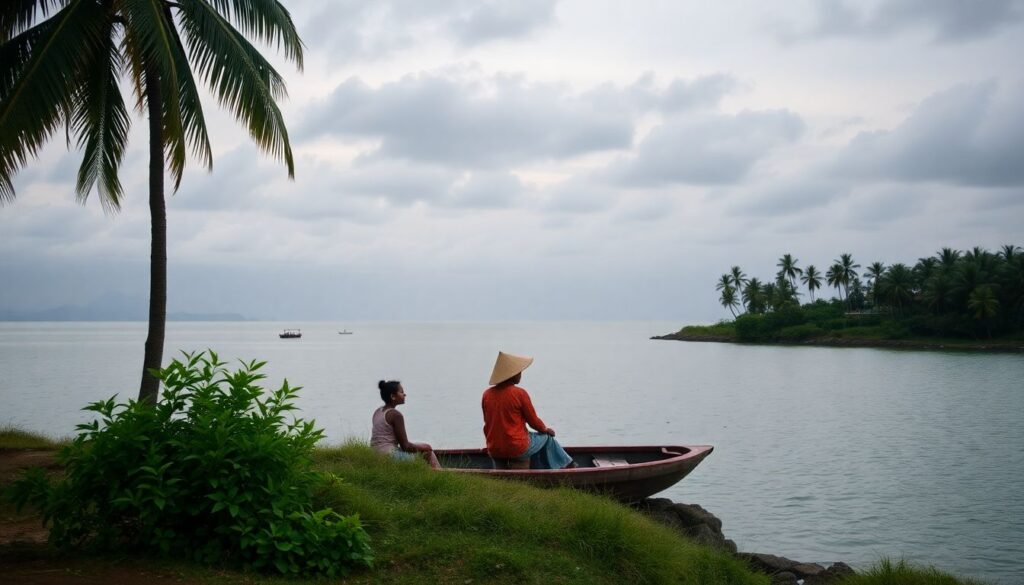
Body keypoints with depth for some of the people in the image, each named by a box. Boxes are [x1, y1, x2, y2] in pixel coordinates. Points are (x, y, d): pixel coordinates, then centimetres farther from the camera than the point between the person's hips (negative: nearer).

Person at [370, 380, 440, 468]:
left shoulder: (377, 412, 10)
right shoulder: (395, 415, -15)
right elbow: (405, 446, -14)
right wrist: (423, 447, 3)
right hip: (390, 455, -9)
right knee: (427, 450, 3)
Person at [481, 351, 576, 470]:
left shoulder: (487, 394, 0)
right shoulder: (519, 394, -14)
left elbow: (488, 424, 9)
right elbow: (533, 421, -3)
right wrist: (546, 429, 17)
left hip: (494, 451, 5)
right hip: (517, 449, -5)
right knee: (546, 437, 21)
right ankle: (566, 464, 32)